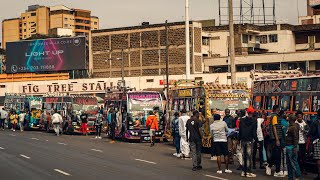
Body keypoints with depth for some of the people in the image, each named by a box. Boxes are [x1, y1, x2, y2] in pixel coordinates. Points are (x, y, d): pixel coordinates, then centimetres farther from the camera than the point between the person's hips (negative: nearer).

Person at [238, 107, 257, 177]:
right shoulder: (254, 121, -5)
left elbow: (240, 131, 7)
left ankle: (243, 171, 13)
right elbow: (254, 132, -7)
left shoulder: (242, 120, 5)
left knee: (244, 156, 10)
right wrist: (256, 139, 1)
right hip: (249, 140, -4)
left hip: (243, 140, 4)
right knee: (249, 156, -3)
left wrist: (239, 138, 14)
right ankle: (248, 172, -4)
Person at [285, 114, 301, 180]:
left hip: (291, 147, -10)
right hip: (288, 147, 10)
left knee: (293, 163, -8)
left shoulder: (294, 127, -15)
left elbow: (295, 138, -20)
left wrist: (295, 148, -24)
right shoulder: (290, 126, 15)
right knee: (289, 163, 13)